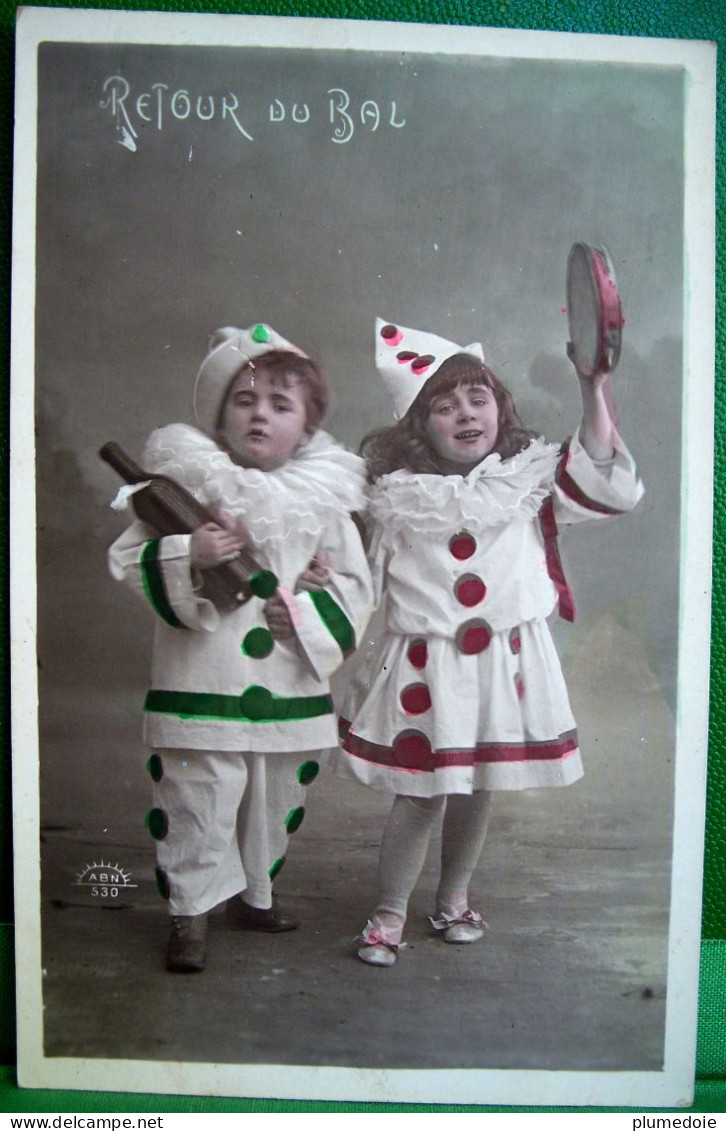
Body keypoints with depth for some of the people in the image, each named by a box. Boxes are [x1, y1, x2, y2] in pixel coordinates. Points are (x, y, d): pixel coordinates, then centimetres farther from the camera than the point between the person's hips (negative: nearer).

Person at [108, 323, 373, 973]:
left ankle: (255, 895, 43)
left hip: (291, 693, 3)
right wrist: (187, 556, -25)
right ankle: (191, 912, 26)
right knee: (196, 805, 4)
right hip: (202, 689, -3)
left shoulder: (326, 498, 2)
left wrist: (308, 608, -13)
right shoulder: (185, 483, -4)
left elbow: (355, 586, 6)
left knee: (275, 807, 19)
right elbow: (129, 560, -7)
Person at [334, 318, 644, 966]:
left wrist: (594, 391, -13)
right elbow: (363, 573, 9)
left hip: (508, 663, 2)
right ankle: (389, 913, 27)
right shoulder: (395, 496, -2)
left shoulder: (528, 480, -1)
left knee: (477, 791, 17)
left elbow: (611, 487, -10)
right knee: (418, 796, 4)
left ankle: (454, 898, 41)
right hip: (425, 668, -2)